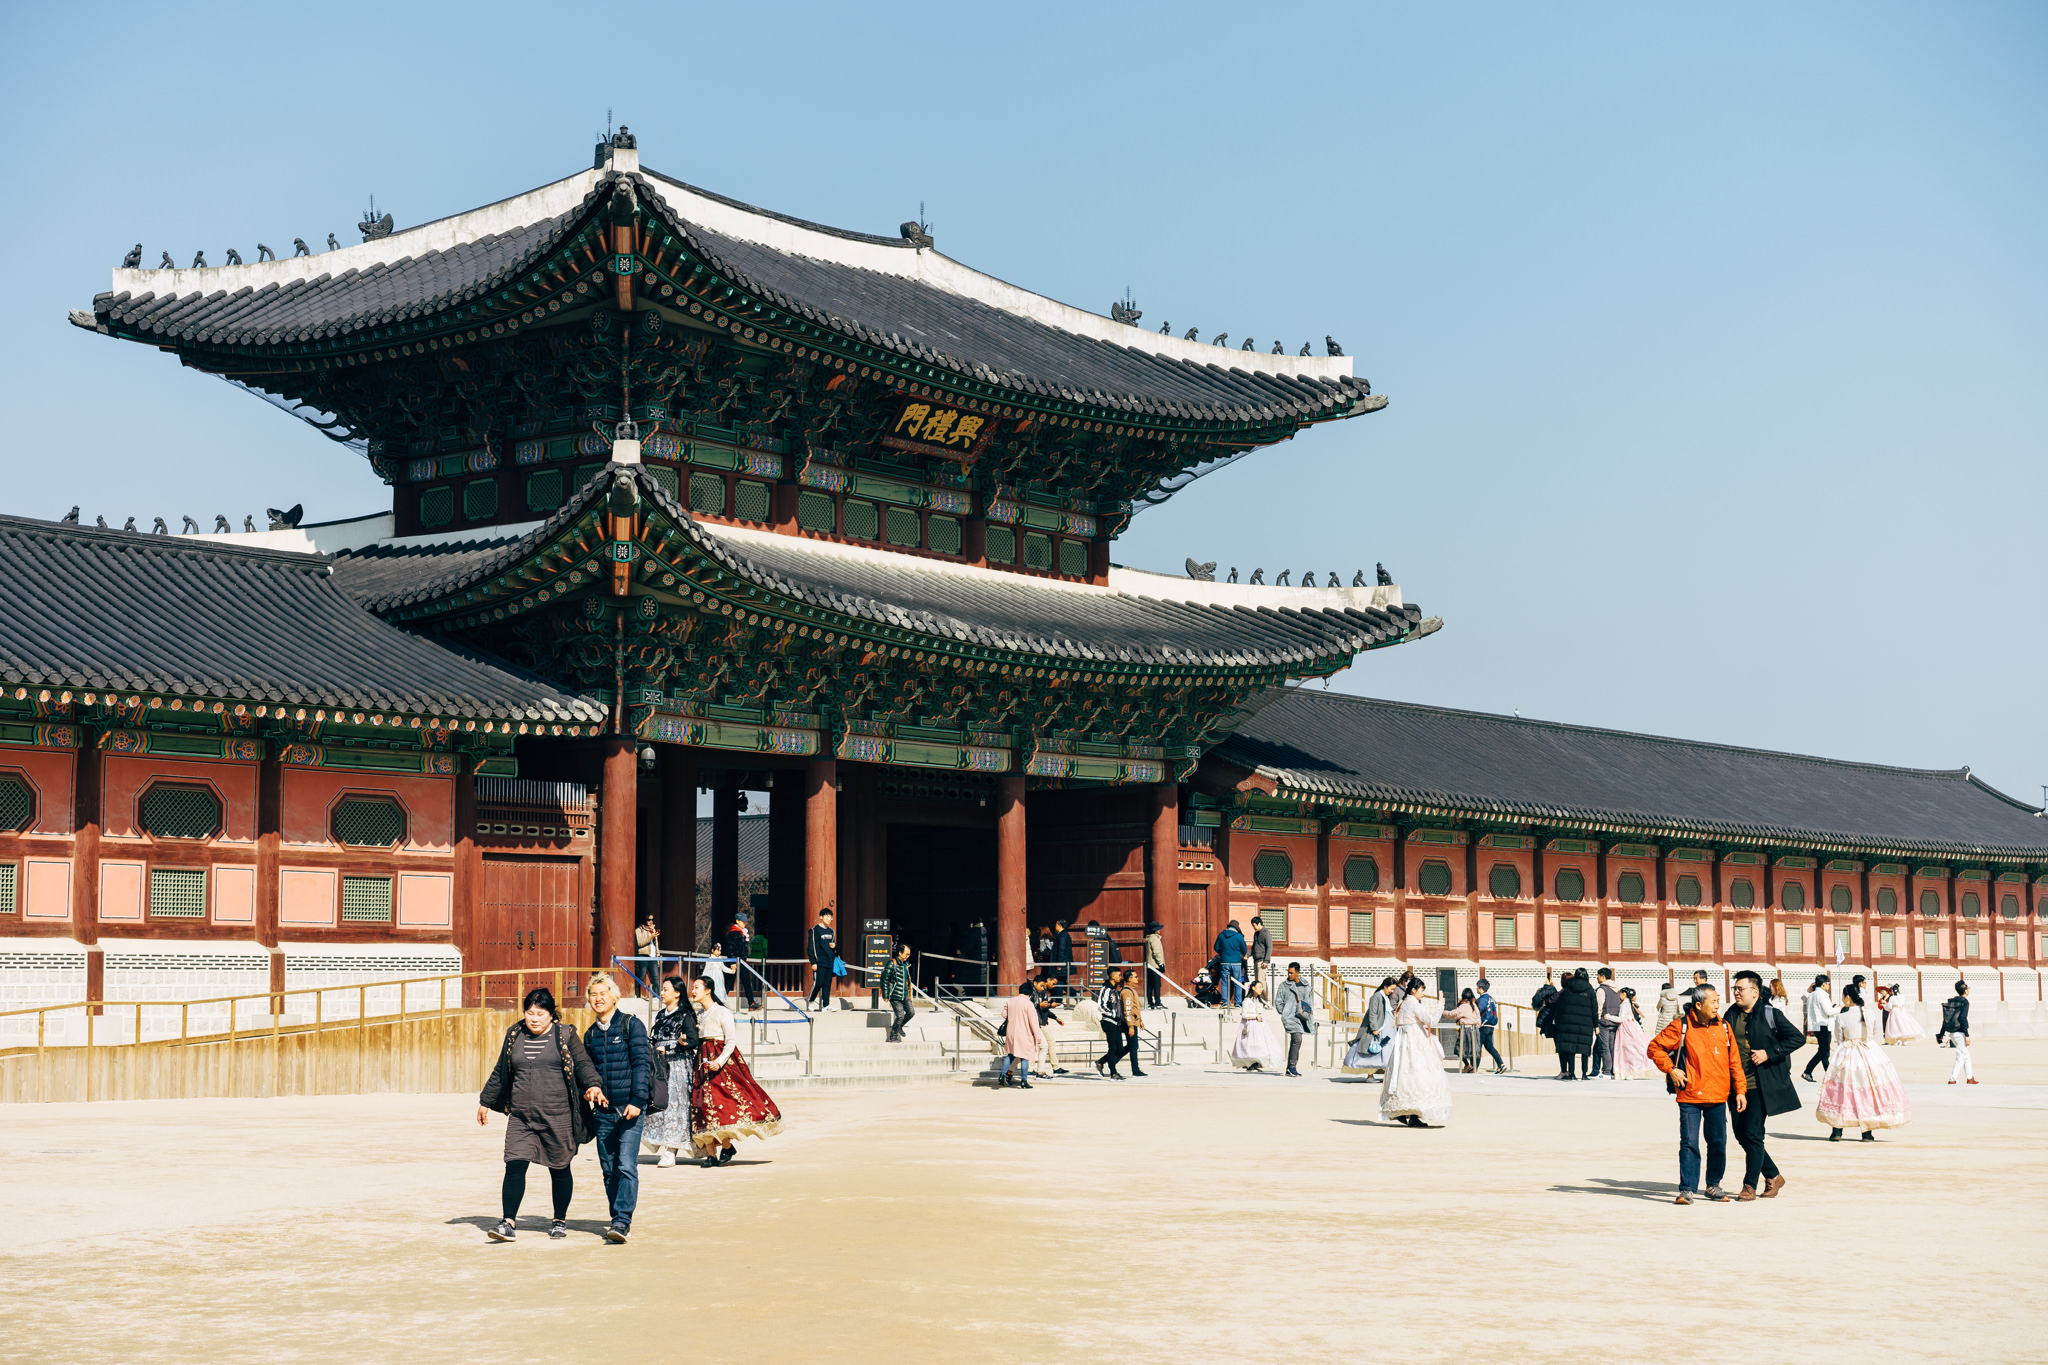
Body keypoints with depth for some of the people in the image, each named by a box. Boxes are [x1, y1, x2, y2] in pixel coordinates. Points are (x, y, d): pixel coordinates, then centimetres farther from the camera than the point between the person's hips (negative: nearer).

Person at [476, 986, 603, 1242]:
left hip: (557, 1116, -2)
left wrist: (592, 1086, -20)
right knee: (514, 1166, -9)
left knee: (559, 1169, 7)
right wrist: (485, 1101, 25)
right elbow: (500, 1072, 20)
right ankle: (509, 1223, -6)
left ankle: (560, 1221, 23)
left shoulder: (565, 1035, 1)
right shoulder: (514, 1035, 11)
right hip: (521, 1117, 2)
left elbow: (583, 1064, -2)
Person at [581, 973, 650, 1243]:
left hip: (629, 1108, -5)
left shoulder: (631, 1025, -2)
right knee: (609, 1169, 8)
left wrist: (637, 1101, -15)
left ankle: (622, 1221, -15)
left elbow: (641, 1064, -7)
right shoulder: (590, 1034, 13)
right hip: (603, 1110, 5)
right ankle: (618, 1220, 17)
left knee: (627, 1166, -13)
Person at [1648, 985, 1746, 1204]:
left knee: (1718, 1142, 9)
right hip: (1690, 1097, -4)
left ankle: (1713, 1185, 26)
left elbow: (1734, 1062, 12)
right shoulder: (1681, 1027, -6)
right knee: (1689, 1143, -6)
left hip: (1718, 1096, 4)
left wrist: (1740, 1090, 8)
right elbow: (1655, 1047, -1)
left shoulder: (1723, 1028, 6)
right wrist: (1671, 1069, -8)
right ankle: (1687, 1190, -1)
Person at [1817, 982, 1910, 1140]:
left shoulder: (1841, 1018, -11)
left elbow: (1839, 1041, -1)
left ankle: (1836, 1131, 6)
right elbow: (1875, 1036, 6)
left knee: (1841, 1092, 7)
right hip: (1871, 1055, 2)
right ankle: (1867, 1132, 10)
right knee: (1869, 1091, 9)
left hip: (1847, 1056, -2)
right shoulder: (1872, 1014, -5)